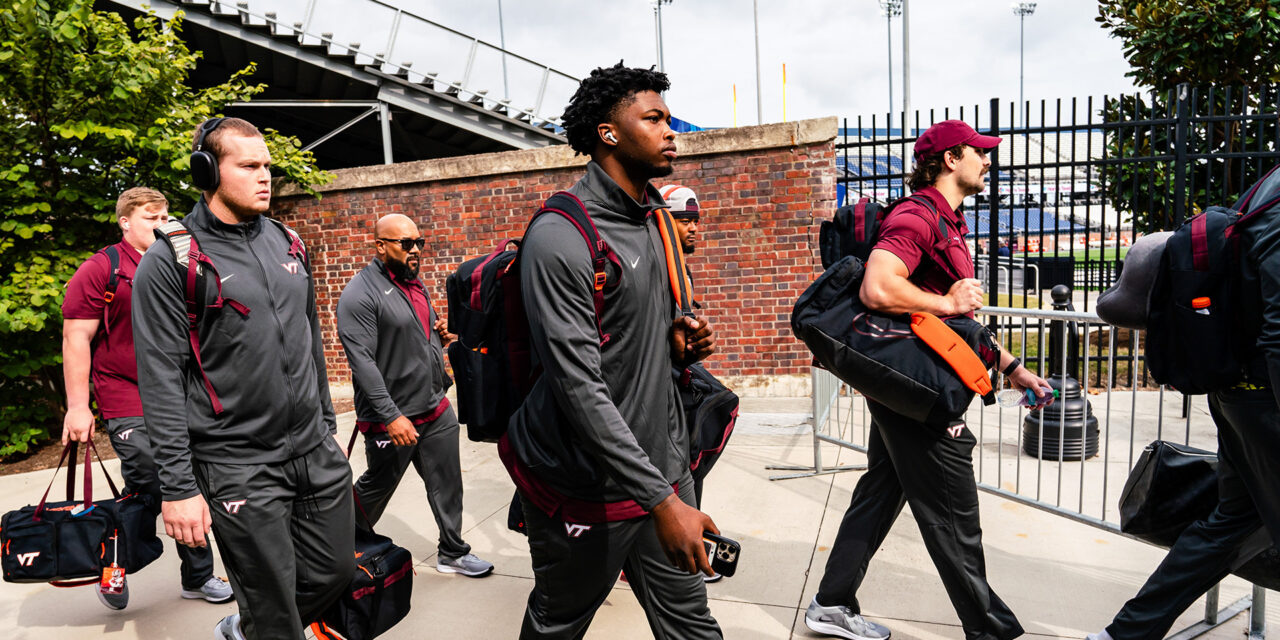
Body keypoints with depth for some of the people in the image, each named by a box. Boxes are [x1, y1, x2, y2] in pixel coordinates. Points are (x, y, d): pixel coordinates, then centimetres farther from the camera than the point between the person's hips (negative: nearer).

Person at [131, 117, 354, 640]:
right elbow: (162, 382, -11)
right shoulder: (170, 262, -9)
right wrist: (178, 487, -12)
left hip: (317, 452, 6)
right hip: (239, 468, -6)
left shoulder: (288, 243, 10)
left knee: (336, 571, 15)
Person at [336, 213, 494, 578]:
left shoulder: (415, 283, 12)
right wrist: (391, 416, -25)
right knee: (376, 488, 13)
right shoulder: (360, 294, -15)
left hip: (437, 410, 7)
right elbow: (362, 361, -21)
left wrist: (441, 334, 4)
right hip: (392, 419, -7)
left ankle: (453, 553, 27)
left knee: (447, 484, 11)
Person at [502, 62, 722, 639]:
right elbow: (579, 387, -24)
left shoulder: (653, 220, 9)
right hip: (588, 485, -7)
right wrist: (660, 499, -25)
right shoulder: (561, 237, -20)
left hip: (663, 463, 7)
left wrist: (677, 343, -2)